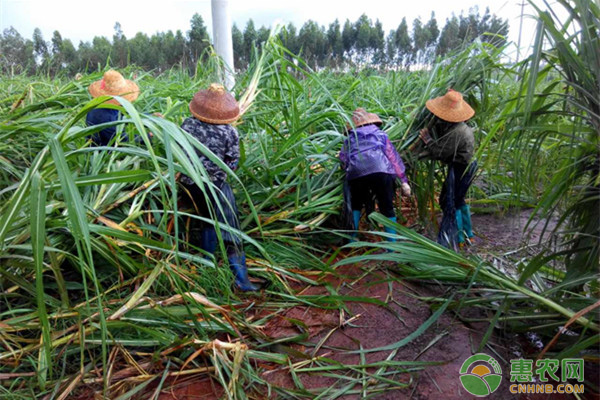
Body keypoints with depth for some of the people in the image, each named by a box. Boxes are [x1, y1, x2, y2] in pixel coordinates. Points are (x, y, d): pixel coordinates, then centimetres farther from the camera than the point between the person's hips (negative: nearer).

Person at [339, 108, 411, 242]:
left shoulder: (349, 139, 28)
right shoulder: (380, 134, 27)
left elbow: (343, 160, 14)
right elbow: (393, 157, 21)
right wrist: (403, 180, 19)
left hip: (356, 174, 1)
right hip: (380, 171, -1)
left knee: (356, 205, 24)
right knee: (387, 209, 9)